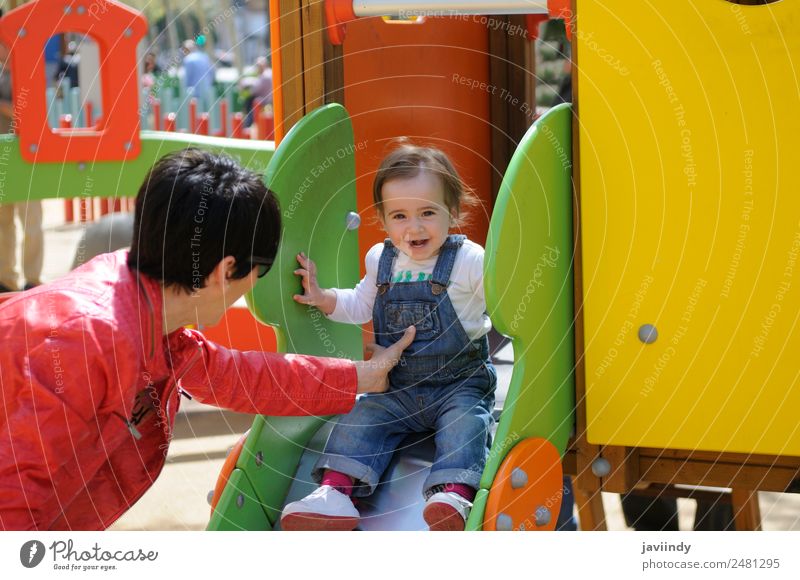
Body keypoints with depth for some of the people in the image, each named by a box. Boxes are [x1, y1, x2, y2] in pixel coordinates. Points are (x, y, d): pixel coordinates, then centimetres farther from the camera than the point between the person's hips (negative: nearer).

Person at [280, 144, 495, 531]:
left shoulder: (469, 261, -8)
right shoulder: (381, 261, 6)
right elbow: (360, 307, 22)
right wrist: (324, 299, 8)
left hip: (460, 385, -4)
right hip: (400, 389, 4)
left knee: (464, 424, -30)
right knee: (360, 418, -14)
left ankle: (454, 496, -47)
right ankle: (334, 492, -25)